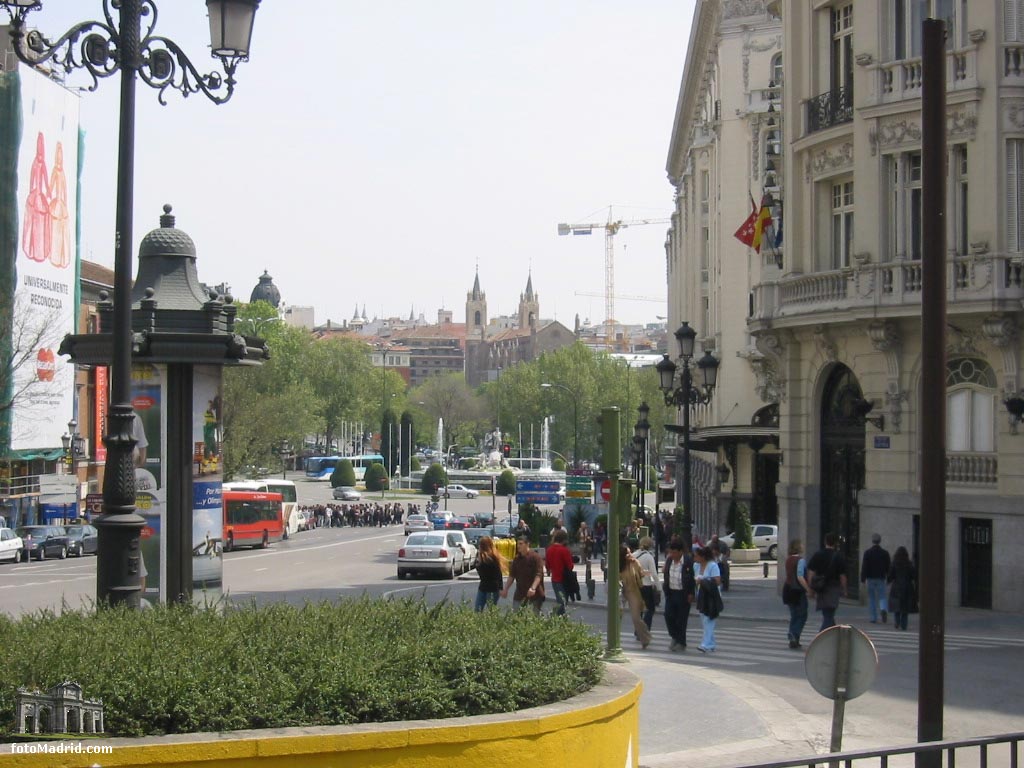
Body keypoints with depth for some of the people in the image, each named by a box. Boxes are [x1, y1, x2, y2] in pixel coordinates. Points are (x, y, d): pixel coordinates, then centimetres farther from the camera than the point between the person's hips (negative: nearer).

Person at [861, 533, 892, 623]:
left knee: (871, 598, 7)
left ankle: (874, 618, 5)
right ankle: (883, 609, -24)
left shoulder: (867, 552, -4)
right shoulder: (885, 553, 2)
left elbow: (864, 566, -6)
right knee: (882, 596, 6)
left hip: (870, 578, -1)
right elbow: (888, 567, 6)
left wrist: (863, 578, -3)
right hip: (881, 578, 1)